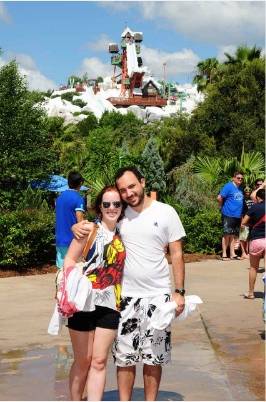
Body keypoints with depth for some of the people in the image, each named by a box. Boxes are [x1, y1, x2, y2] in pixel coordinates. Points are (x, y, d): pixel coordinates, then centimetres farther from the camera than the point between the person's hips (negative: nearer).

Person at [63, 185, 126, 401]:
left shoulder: (121, 235, 12)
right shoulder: (90, 229, -1)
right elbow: (69, 259, -6)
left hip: (109, 305, 4)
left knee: (99, 361, 3)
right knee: (83, 361, 7)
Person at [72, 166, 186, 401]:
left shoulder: (166, 212, -2)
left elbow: (177, 254, 1)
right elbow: (93, 227, 10)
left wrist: (179, 291, -5)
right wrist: (77, 227, -15)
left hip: (157, 295, -1)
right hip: (126, 295, 1)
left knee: (154, 356, 8)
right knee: (124, 356, 6)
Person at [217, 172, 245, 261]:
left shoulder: (240, 189, 15)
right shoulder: (228, 186, -9)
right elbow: (219, 198, -15)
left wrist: (241, 216, 18)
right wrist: (221, 207, -4)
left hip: (237, 216, 7)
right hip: (228, 215, -7)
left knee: (233, 235, 10)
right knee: (227, 235, -4)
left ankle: (232, 254, 14)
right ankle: (224, 255, 2)